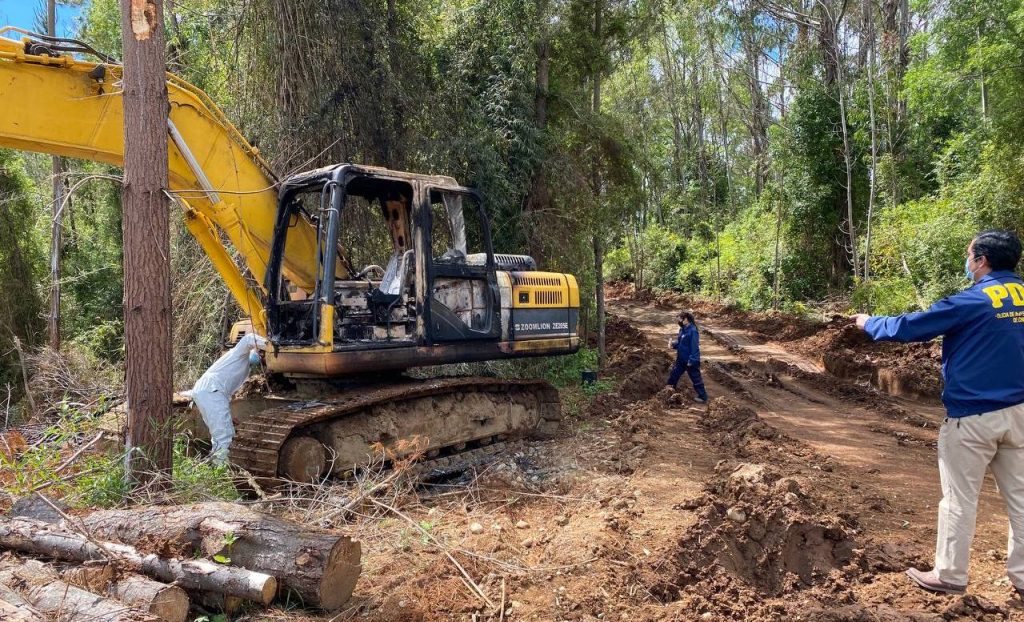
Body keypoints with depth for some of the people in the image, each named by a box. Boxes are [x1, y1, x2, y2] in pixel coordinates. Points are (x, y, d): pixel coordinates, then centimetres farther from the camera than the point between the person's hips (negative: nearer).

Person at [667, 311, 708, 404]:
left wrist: (691, 361, -24)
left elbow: (694, 347, -24)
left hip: (691, 361, -9)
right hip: (681, 359, 9)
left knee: (696, 379, 3)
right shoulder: (682, 329, 4)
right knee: (673, 375, 18)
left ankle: (703, 397, 16)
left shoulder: (692, 331, -24)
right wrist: (673, 343, -6)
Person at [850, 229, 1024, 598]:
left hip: (973, 416, -6)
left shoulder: (971, 301, -14)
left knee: (959, 499, 4)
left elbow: (908, 328, -10)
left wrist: (868, 323, 7)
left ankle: (950, 576, 15)